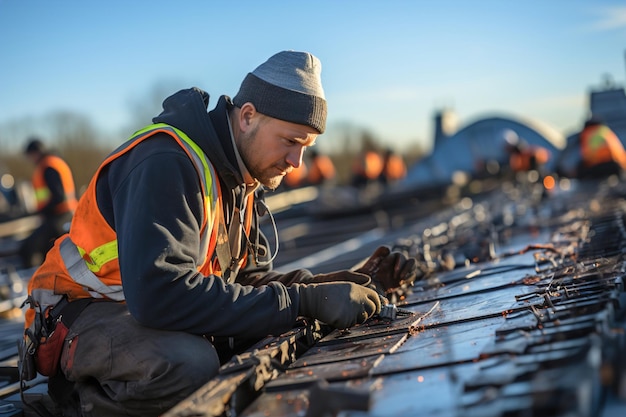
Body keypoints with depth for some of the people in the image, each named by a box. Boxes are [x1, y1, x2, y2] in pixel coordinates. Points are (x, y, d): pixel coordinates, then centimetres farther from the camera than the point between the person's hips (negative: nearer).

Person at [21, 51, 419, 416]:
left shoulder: (240, 177, 5)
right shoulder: (167, 163, -25)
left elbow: (249, 277, 7)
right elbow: (159, 293, -37)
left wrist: (351, 283, -9)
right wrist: (303, 300, -35)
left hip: (157, 311, 9)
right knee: (189, 363, -37)